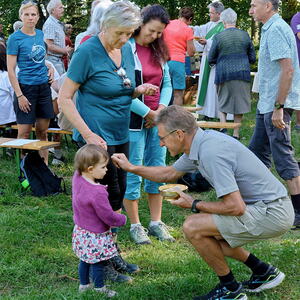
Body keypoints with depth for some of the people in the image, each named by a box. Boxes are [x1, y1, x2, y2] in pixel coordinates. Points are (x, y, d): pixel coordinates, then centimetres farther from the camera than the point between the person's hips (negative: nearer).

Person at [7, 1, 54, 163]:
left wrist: (49, 68, 6)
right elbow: (11, 70, -11)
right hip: (26, 87, -5)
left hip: (44, 87, 6)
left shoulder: (40, 34, 8)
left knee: (43, 131, 11)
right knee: (24, 132, -2)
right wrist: (19, 96, -16)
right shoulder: (15, 38, -9)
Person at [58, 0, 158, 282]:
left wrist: (139, 90, -3)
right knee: (109, 196, -2)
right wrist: (88, 135, -21)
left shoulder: (127, 50, 5)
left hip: (120, 134, 7)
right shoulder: (87, 52, -16)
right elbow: (64, 98, -14)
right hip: (97, 136, -7)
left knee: (117, 194, 13)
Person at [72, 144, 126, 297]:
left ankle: (84, 285, 42)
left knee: (85, 260, 25)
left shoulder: (77, 177, -13)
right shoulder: (97, 193, -35)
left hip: (81, 230, 8)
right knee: (98, 263, 12)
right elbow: (109, 217, -25)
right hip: (95, 236, -8)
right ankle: (100, 290, 28)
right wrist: (122, 219, -5)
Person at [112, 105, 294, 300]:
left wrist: (194, 205, -11)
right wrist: (131, 167, 23)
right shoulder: (200, 142, 6)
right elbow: (169, 174, 25)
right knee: (207, 235, 19)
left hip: (270, 214, -10)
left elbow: (236, 207, -26)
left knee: (193, 227, -12)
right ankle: (264, 273, 26)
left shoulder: (211, 152, -24)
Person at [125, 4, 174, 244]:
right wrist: (148, 113, -14)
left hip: (157, 120, 7)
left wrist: (162, 107, -5)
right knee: (132, 173, 2)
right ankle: (135, 225, 14)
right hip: (133, 120, -7)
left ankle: (156, 222, 21)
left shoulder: (158, 51, 10)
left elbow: (167, 83, 14)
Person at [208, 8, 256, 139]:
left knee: (222, 103, 12)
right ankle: (236, 134, 12)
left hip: (224, 74, -1)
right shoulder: (245, 35, 1)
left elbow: (210, 59, 1)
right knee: (239, 102, 10)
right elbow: (252, 58, 7)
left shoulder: (218, 37, -5)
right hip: (242, 73, 2)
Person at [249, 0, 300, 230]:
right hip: (267, 104, 10)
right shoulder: (272, 29, 14)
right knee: (257, 151, 18)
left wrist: (278, 107, -25)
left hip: (275, 105, -10)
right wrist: (273, 106, 20)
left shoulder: (275, 30, -17)